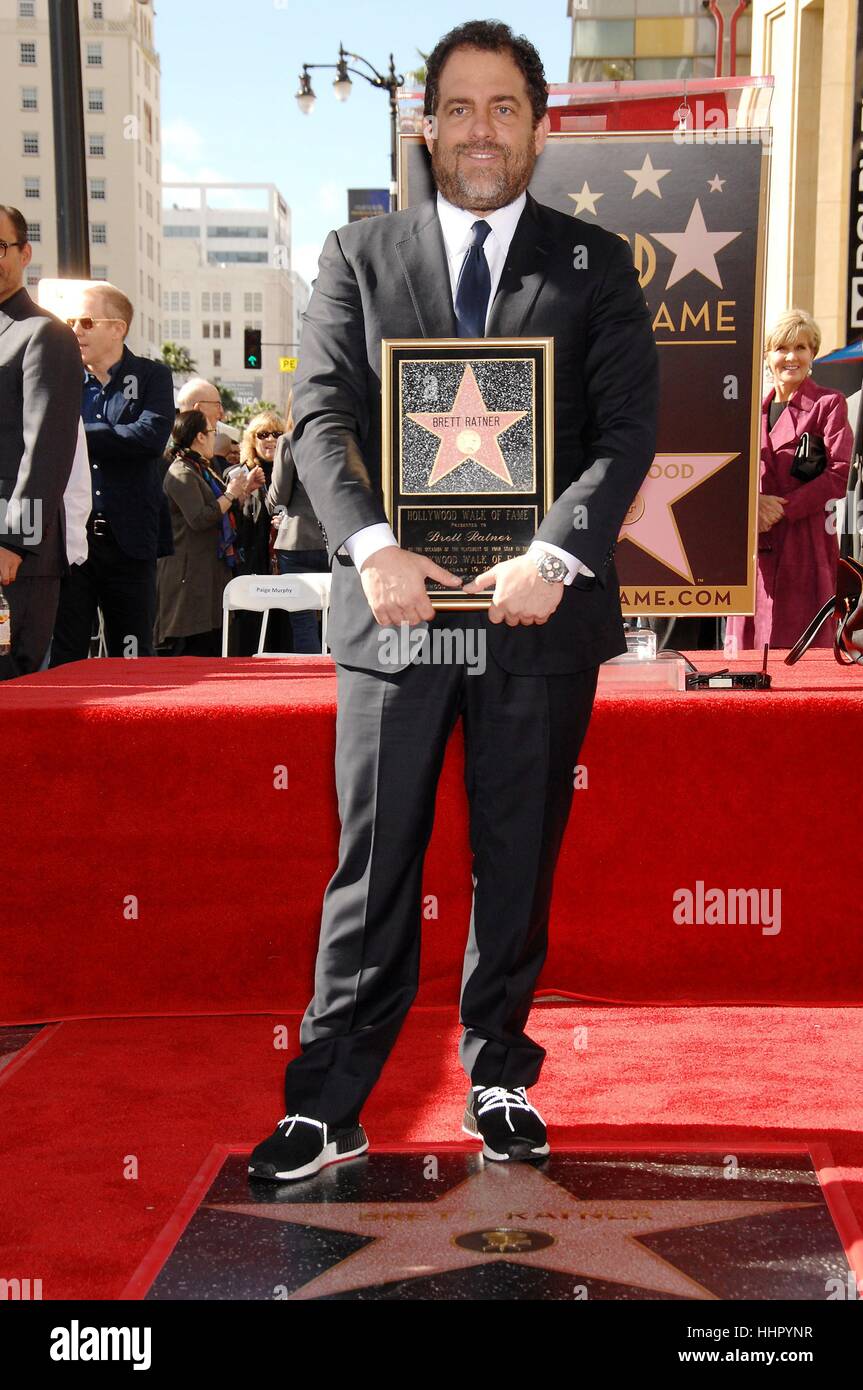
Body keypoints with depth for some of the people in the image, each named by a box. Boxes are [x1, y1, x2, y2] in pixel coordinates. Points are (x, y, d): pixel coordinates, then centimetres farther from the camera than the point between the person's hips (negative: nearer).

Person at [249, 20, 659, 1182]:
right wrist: (374, 548, -17)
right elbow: (321, 420, -1)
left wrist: (554, 558, -16)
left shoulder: (596, 265, 8)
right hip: (396, 606, 0)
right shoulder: (358, 258, 9)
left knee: (518, 865, 10)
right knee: (372, 866, 3)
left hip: (540, 609, 1)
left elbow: (627, 431, -1)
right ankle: (329, 1107, 11)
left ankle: (499, 1078, 26)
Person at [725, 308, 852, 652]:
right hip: (755, 545, 5)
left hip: (804, 545, -5)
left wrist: (781, 508, -13)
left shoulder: (829, 404, 2)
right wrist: (754, 502, -9)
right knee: (746, 643, 3)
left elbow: (838, 476, -7)